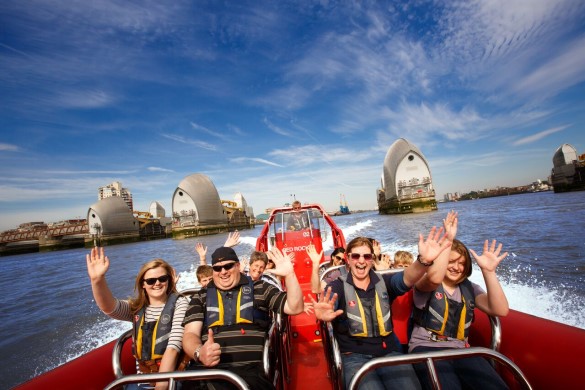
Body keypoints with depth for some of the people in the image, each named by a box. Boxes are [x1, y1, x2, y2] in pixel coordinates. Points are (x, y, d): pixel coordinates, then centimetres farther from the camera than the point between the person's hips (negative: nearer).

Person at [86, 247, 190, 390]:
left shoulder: (179, 303, -7)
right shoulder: (137, 307, 6)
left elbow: (173, 346, -14)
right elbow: (109, 307, -13)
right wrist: (97, 280, -30)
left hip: (172, 375, -5)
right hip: (143, 377, 5)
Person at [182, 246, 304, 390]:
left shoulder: (259, 289, 12)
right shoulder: (201, 297, 16)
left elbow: (295, 308, 7)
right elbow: (190, 333, 8)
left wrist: (289, 274, -8)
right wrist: (199, 352, -15)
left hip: (249, 369, -1)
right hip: (205, 368, 2)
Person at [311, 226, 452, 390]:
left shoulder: (384, 282, 5)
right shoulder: (338, 286, -2)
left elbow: (406, 278, -16)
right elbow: (329, 303, -23)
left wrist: (423, 261, -38)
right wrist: (323, 313, -49)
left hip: (389, 352, 3)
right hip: (354, 356, -3)